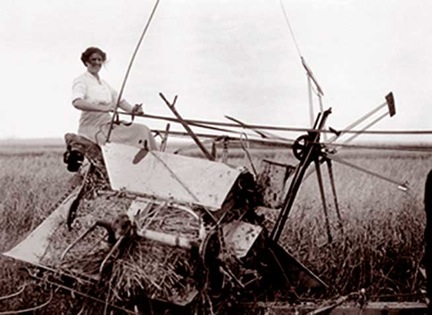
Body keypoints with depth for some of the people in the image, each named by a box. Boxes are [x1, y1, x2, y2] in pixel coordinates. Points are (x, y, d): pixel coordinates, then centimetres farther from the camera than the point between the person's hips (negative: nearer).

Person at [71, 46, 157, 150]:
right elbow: (77, 102, -22)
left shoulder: (104, 83, 21)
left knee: (142, 130, -10)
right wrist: (102, 108, -35)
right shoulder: (81, 81, -3)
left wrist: (132, 109, -2)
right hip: (92, 129, -7)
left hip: (107, 126, 7)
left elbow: (118, 99, 20)